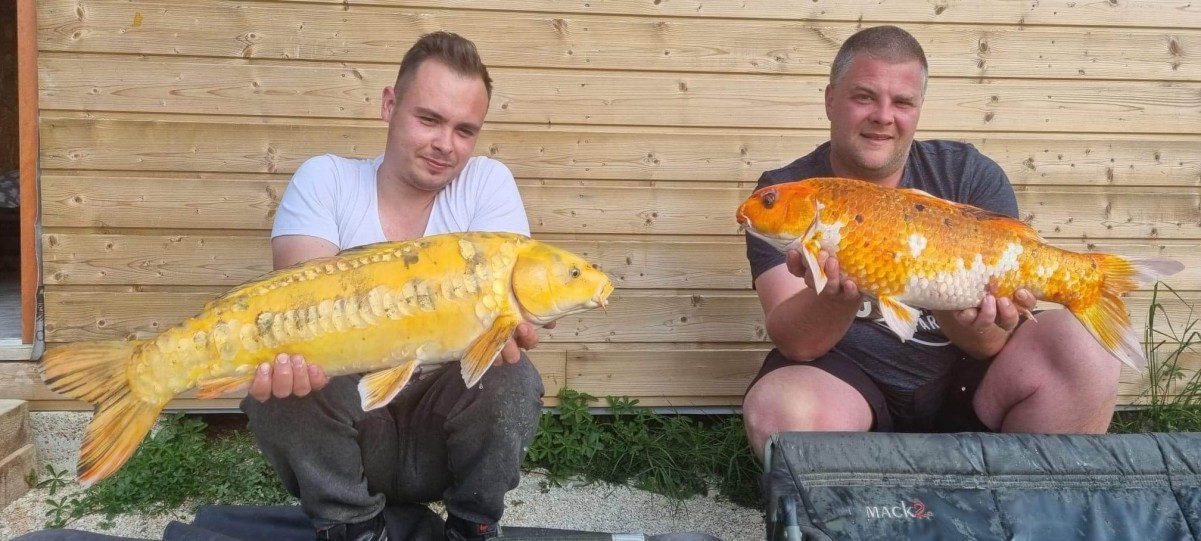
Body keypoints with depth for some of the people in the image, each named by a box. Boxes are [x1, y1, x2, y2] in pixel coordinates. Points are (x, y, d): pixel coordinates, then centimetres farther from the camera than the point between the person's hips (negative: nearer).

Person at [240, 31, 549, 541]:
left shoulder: (489, 182, -6)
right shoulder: (323, 179, -6)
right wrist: (293, 350, -45)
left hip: (445, 418, 0)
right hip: (348, 415, 0)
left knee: (514, 379, -28)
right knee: (277, 383, -28)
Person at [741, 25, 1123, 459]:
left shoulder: (971, 176, -3)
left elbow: (993, 337, -10)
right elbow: (796, 342, -18)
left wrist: (973, 324, -35)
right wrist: (836, 297, -40)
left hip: (960, 375, 2)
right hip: (849, 378, -1)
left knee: (1082, 348, -22)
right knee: (779, 410, -33)